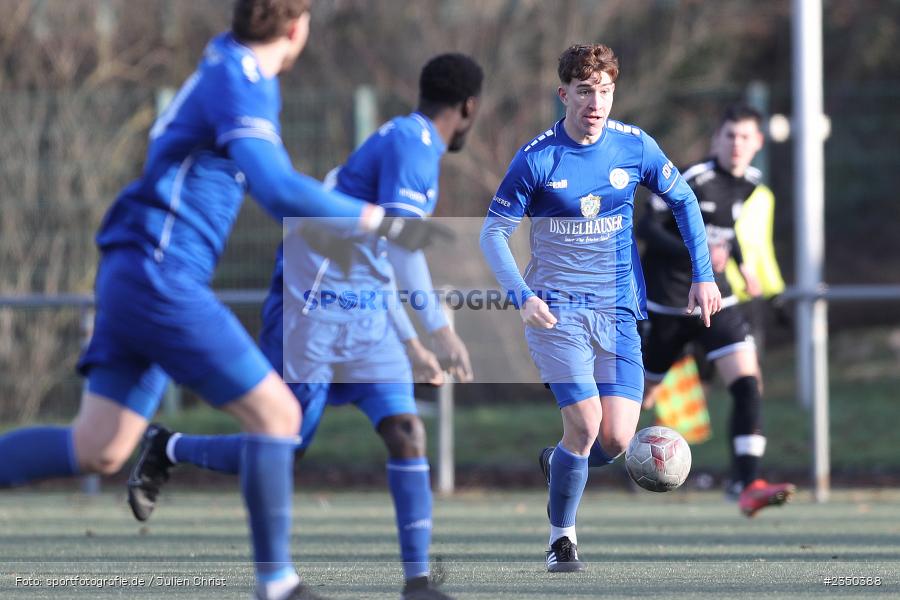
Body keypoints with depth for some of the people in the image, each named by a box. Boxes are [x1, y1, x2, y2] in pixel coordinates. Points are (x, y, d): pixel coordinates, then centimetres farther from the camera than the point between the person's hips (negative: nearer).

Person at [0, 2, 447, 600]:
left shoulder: (247, 78, 16)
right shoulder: (237, 86, -14)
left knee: (98, 451, 7)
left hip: (132, 276, 10)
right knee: (276, 412, -4)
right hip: (160, 277, -10)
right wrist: (378, 220, -24)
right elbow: (278, 190, -29)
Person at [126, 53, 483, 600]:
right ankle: (167, 450, 23)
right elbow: (401, 241, -25)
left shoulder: (409, 145, 16)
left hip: (364, 316, 9)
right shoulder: (410, 141, -14)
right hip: (314, 309, -9)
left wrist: (411, 341, 24)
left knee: (406, 431, -8)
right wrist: (441, 329, -26)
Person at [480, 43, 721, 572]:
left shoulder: (635, 147, 0)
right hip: (556, 310, -3)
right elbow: (494, 233, -3)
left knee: (617, 439, -7)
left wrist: (703, 275, 7)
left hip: (618, 311, 3)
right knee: (586, 424, -16)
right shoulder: (537, 159, -8)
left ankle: (559, 463, 28)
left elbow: (683, 201, 15)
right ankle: (562, 537, 4)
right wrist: (523, 297, -17)